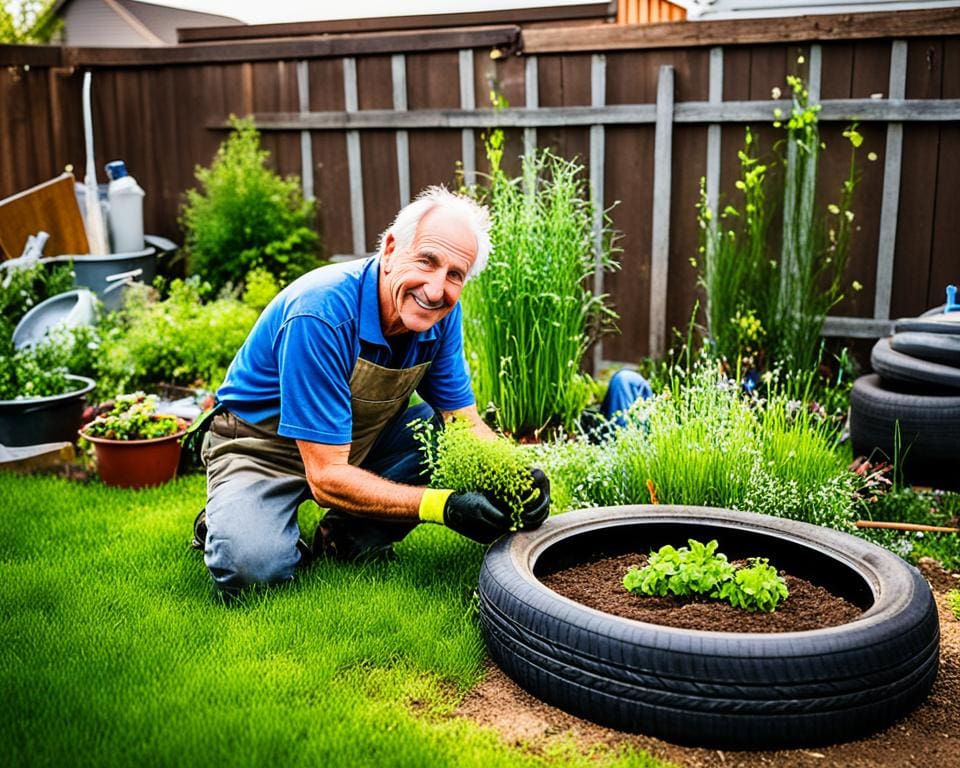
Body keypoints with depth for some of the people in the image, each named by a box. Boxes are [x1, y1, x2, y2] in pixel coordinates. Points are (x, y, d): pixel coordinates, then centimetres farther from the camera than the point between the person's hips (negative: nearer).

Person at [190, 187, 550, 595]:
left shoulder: (441, 315, -13)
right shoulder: (321, 315, -34)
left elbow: (468, 426, -6)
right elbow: (326, 477, -33)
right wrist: (444, 505, -42)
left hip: (358, 440, 7)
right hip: (261, 446, -6)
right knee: (251, 565, -32)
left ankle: (350, 536, -2)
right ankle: (228, 521, 3)